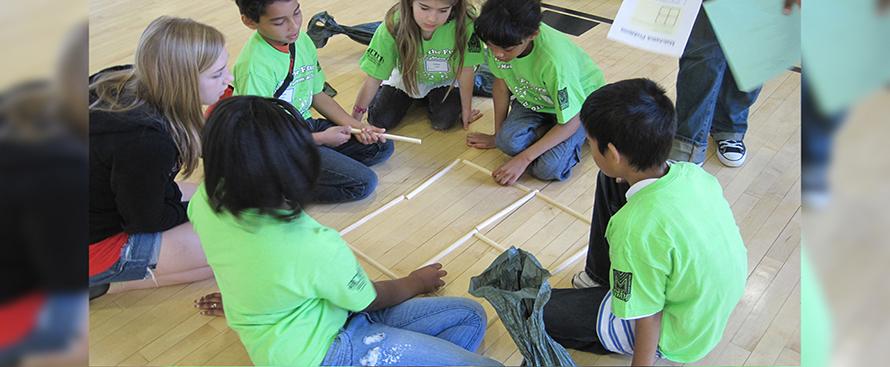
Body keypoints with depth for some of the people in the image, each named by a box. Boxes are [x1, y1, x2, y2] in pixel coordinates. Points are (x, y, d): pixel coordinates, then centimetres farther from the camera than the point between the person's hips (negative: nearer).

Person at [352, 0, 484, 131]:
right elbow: (373, 79, -26)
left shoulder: (465, 24, -38)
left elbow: (465, 70, -22)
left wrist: (466, 109, -11)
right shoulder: (393, 26, -35)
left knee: (444, 122, -17)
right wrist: (355, 119, -25)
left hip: (443, 81, 0)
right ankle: (408, 97, 25)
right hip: (404, 78, 0)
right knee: (380, 121, -7)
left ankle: (428, 99, 17)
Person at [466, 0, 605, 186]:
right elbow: (501, 83, -4)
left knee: (548, 169, -23)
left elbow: (571, 123, -28)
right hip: (535, 98, 4)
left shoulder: (554, 60, -39)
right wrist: (498, 135, 4)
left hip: (580, 103, -4)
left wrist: (524, 159, -28)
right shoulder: (500, 39, -25)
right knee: (509, 141, -25)